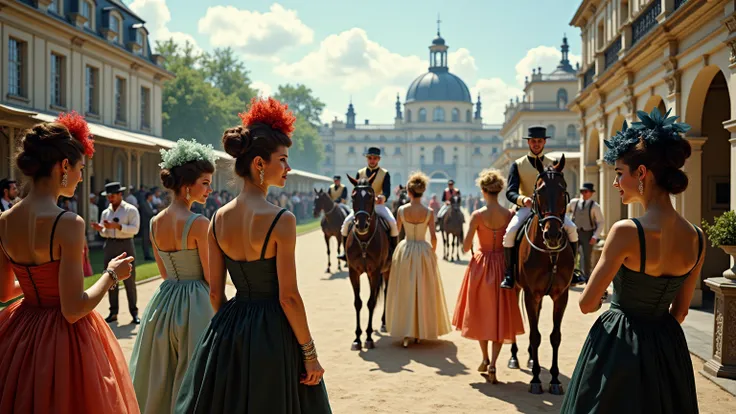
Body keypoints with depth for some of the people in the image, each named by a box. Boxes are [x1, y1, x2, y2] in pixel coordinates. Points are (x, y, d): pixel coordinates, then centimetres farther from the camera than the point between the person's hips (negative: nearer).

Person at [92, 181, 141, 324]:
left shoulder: (131, 210, -2)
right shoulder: (105, 212, 13)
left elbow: (135, 229, -14)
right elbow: (105, 234, 15)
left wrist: (117, 226, -24)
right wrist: (101, 229, -7)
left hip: (126, 245, -5)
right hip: (110, 245, 5)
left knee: (129, 280, -2)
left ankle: (134, 312, 4)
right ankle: (113, 312, 13)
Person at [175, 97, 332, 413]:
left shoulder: (218, 219, 1)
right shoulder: (281, 220, -17)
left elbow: (214, 292, 5)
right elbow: (288, 296, -17)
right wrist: (309, 354, -9)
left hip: (227, 332, 6)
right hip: (273, 336, -6)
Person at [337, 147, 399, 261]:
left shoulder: (385, 174, 2)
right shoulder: (360, 173, 8)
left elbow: (387, 191, -10)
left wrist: (383, 198, -34)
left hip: (379, 205, -2)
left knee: (393, 223, -27)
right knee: (347, 222, -21)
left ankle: (393, 251, -10)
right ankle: (346, 251, -8)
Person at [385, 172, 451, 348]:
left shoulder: (402, 210, -7)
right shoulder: (429, 212, -11)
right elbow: (433, 237, -11)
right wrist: (433, 251, 5)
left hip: (405, 251, 1)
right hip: (424, 251, -1)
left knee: (405, 292, 10)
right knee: (423, 292, 13)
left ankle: (406, 334, 8)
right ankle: (421, 332, 20)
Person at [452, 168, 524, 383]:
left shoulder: (477, 215, -12)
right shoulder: (510, 214, -7)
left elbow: (465, 247, -11)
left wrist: (467, 247, 12)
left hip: (481, 264, -1)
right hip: (503, 265, 1)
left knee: (481, 313, 17)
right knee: (500, 316, 8)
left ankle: (486, 359, 26)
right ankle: (492, 364, -3)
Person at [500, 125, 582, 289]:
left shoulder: (553, 164, 10)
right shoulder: (517, 165, 3)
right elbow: (510, 192, -5)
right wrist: (522, 199, -26)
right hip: (526, 207, -2)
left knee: (572, 229, -20)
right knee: (510, 232, -28)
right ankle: (509, 274, -13)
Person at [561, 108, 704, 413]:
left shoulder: (627, 232, -23)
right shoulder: (696, 238, -4)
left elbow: (587, 304, -15)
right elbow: (680, 310, 7)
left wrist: (598, 302, 7)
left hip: (619, 345, -6)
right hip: (668, 347, 6)